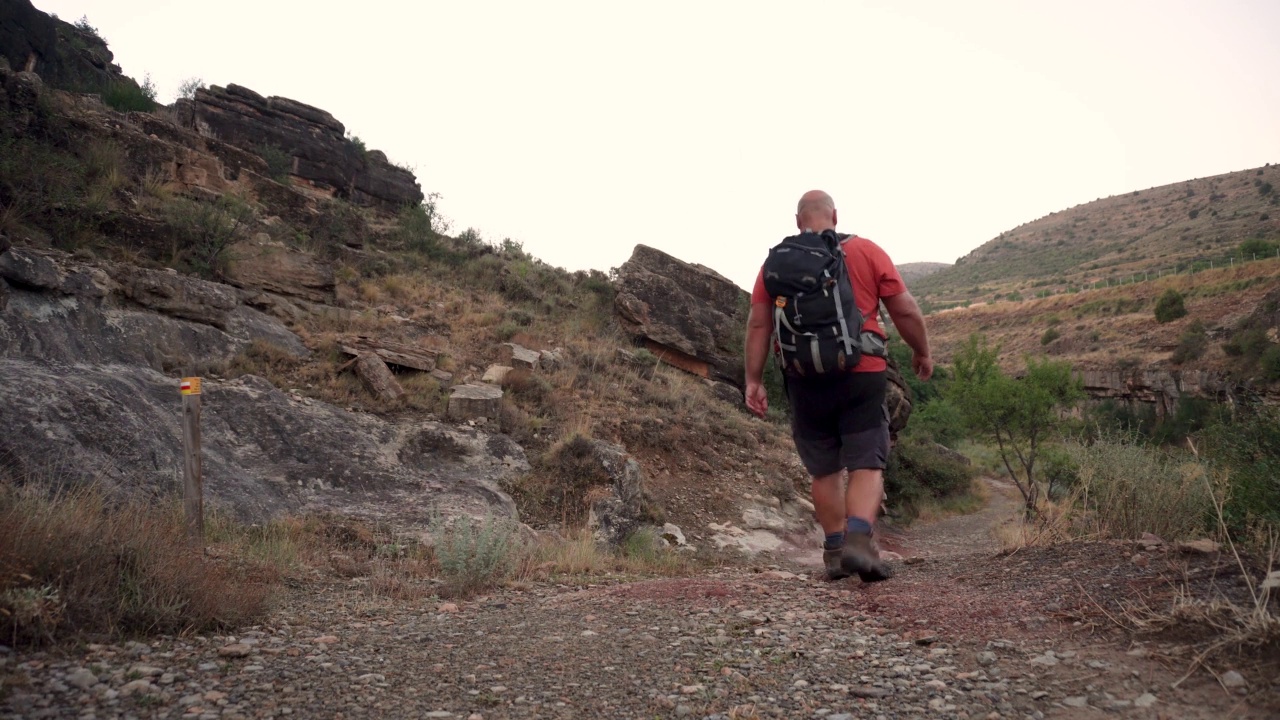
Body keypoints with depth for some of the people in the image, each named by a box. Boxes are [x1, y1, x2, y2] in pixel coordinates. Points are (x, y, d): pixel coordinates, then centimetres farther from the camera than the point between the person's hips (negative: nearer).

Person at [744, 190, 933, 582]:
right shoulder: (866, 251, 2)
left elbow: (758, 323, 1)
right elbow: (906, 311, 1)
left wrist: (754, 380, 4)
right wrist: (922, 352, 15)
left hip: (805, 381, 2)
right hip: (862, 375, -2)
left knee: (824, 470, 15)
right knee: (867, 466, 3)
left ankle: (835, 551, 21)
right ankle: (858, 540, -17)